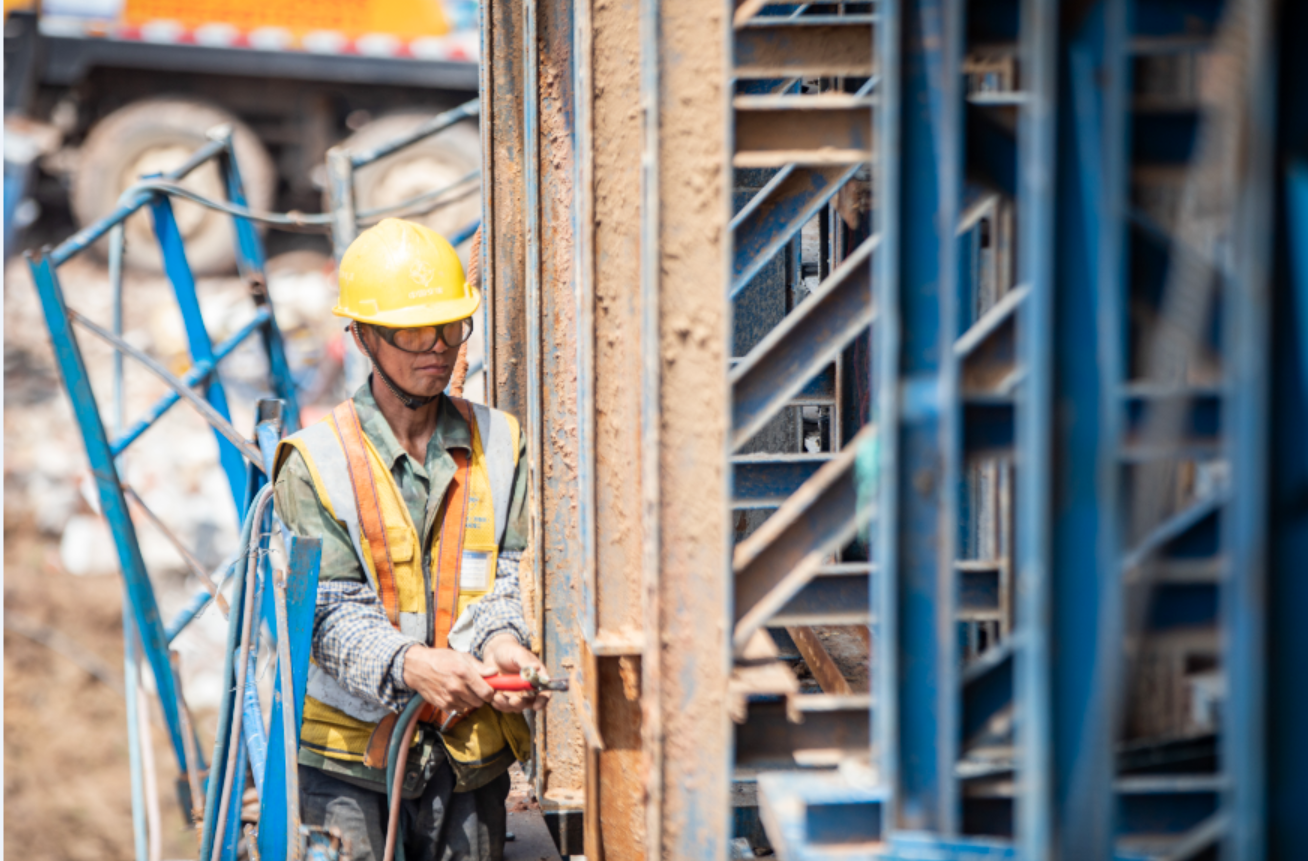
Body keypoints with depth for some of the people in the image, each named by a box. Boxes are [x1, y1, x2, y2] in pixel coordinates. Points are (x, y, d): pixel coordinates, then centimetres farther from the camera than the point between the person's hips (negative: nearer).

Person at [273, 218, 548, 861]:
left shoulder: (499, 447, 8)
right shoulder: (317, 463, -3)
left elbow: (512, 574, 1)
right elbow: (329, 611, -10)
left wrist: (500, 640, -22)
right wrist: (407, 664, -28)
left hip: (470, 754, 3)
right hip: (347, 756, -3)